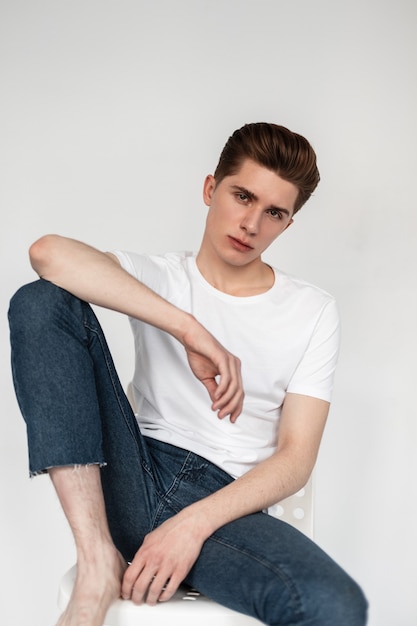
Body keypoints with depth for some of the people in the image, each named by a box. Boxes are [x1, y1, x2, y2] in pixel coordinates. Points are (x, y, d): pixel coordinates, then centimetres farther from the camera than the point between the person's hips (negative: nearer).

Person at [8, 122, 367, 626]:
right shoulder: (157, 278, 8)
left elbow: (296, 457, 1)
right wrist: (190, 330, -21)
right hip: (131, 485, 2)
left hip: (225, 504, -1)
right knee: (42, 301, -18)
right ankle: (97, 559, -23)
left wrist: (193, 524, -15)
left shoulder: (313, 313, 9)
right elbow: (49, 253, -14)